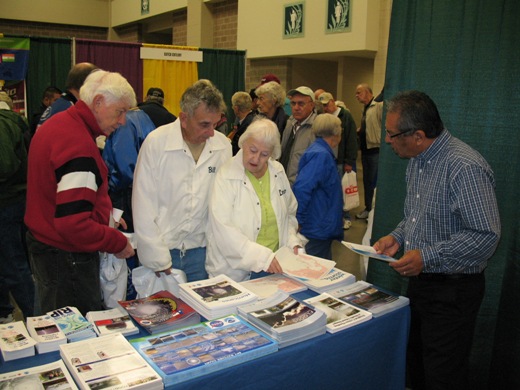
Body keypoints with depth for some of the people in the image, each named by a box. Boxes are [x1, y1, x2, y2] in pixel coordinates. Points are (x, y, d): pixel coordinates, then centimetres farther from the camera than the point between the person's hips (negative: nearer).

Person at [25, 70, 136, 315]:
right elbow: (74, 224, -29)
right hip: (67, 257, -10)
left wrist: (105, 216, 10)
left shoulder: (56, 123, 7)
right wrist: (118, 243, -16)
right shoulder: (79, 146, -25)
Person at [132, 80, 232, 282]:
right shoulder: (156, 142, -11)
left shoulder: (224, 146, -2)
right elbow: (143, 207, -9)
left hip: (201, 251, 3)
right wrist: (158, 259, -10)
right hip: (161, 250, -2)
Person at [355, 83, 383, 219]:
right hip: (366, 150, 10)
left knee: (375, 182, -3)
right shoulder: (366, 109, 17)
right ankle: (368, 208, 29)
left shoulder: (379, 106, -14)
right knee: (367, 181, 17)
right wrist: (358, 130, 8)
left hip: (376, 150, -9)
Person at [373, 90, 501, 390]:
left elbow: (486, 236, -25)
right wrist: (398, 236, 3)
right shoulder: (418, 161, 6)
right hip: (420, 283, 8)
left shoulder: (466, 168, -23)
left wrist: (427, 256, -25)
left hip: (452, 291, -8)